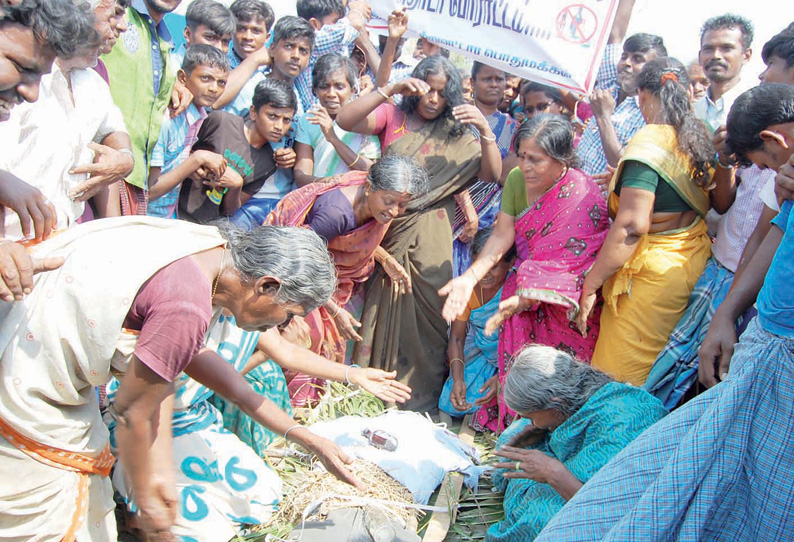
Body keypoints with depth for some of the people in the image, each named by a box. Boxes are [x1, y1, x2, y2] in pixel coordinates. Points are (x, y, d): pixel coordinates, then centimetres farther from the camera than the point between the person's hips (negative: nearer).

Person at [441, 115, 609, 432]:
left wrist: (523, 299, -36)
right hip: (527, 280, 5)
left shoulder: (582, 197, -21)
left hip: (569, 296, -5)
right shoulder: (517, 180, -3)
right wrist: (469, 277, -20)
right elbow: (502, 236, -6)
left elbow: (565, 263, -25)